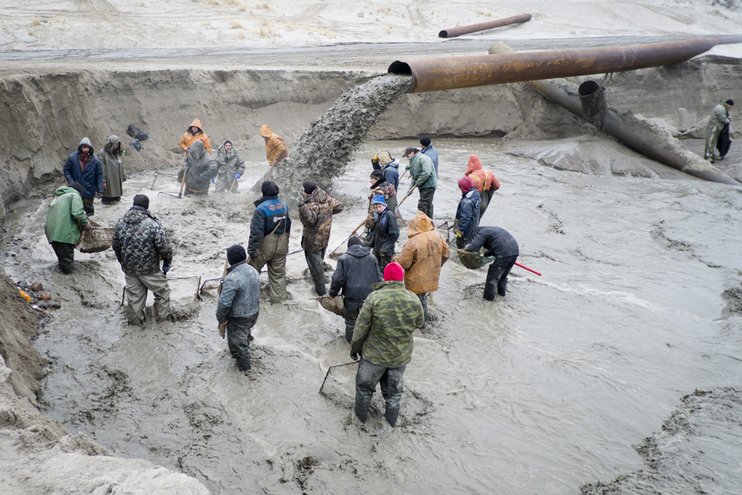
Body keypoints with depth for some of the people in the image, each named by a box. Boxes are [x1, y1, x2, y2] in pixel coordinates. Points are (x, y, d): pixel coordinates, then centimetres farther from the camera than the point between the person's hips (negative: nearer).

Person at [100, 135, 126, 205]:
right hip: (109, 180, -7)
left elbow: (121, 166, 16)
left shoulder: (117, 153, 13)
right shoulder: (103, 153, -10)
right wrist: (103, 180, -19)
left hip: (117, 180, 7)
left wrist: (123, 178, 13)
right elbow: (102, 168, -14)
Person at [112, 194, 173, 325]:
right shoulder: (152, 225, -22)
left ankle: (135, 320, 31)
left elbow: (115, 246, 9)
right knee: (162, 290, 17)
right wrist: (167, 262, -1)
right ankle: (162, 315, 28)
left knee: (134, 295, 19)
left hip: (128, 268, 5)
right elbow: (164, 247, -19)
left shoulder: (120, 222, -3)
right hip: (149, 268, -5)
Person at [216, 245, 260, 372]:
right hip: (254, 312, 7)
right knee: (246, 334, 31)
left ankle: (243, 364, 32)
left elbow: (224, 302, -30)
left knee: (237, 340, 16)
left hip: (238, 317, -7)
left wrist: (221, 318, -14)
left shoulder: (232, 278, -31)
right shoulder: (253, 271, -5)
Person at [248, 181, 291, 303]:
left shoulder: (261, 208, -21)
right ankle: (278, 297, 20)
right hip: (281, 246, 5)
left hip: (265, 246, -5)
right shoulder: (284, 205, -1)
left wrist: (252, 249, -17)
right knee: (278, 273, 15)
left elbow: (256, 231, -21)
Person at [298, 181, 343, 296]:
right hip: (325, 238, 9)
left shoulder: (312, 204, -27)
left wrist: (303, 208, -50)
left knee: (315, 263, 3)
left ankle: (321, 290, 9)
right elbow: (339, 206, 9)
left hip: (313, 240, -9)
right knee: (319, 261, 27)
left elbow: (310, 220, -37)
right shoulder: (327, 198, -2)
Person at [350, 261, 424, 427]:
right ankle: (392, 419, 41)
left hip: (375, 355, -2)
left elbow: (361, 327, -14)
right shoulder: (414, 300, -12)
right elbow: (420, 323, 4)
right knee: (394, 389, 24)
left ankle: (361, 415, 40)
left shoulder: (374, 298, -21)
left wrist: (354, 347, 0)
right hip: (401, 357, 3)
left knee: (365, 385, 23)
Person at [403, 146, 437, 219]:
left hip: (428, 185, -10)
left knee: (423, 206, -11)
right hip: (424, 186, 10)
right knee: (428, 205, 16)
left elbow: (426, 173, -28)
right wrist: (411, 188, 12)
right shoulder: (414, 161, 17)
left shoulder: (423, 158, -16)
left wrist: (417, 183, -19)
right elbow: (414, 177, 21)